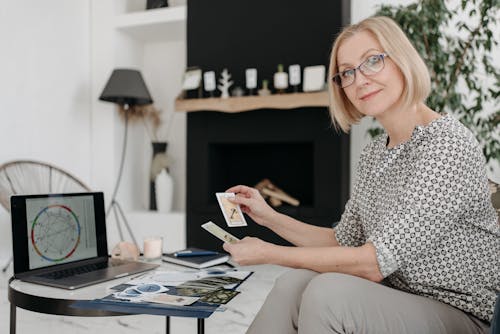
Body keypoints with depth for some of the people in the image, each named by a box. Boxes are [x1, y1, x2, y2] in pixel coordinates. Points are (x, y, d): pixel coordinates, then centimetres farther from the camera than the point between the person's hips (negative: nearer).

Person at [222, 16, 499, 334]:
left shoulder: (448, 145, -20)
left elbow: (374, 263, -23)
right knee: (294, 284, -19)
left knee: (329, 291, -29)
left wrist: (268, 253, -16)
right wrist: (271, 217, 2)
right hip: (394, 302, 6)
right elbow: (345, 242, 10)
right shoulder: (374, 153, 7)